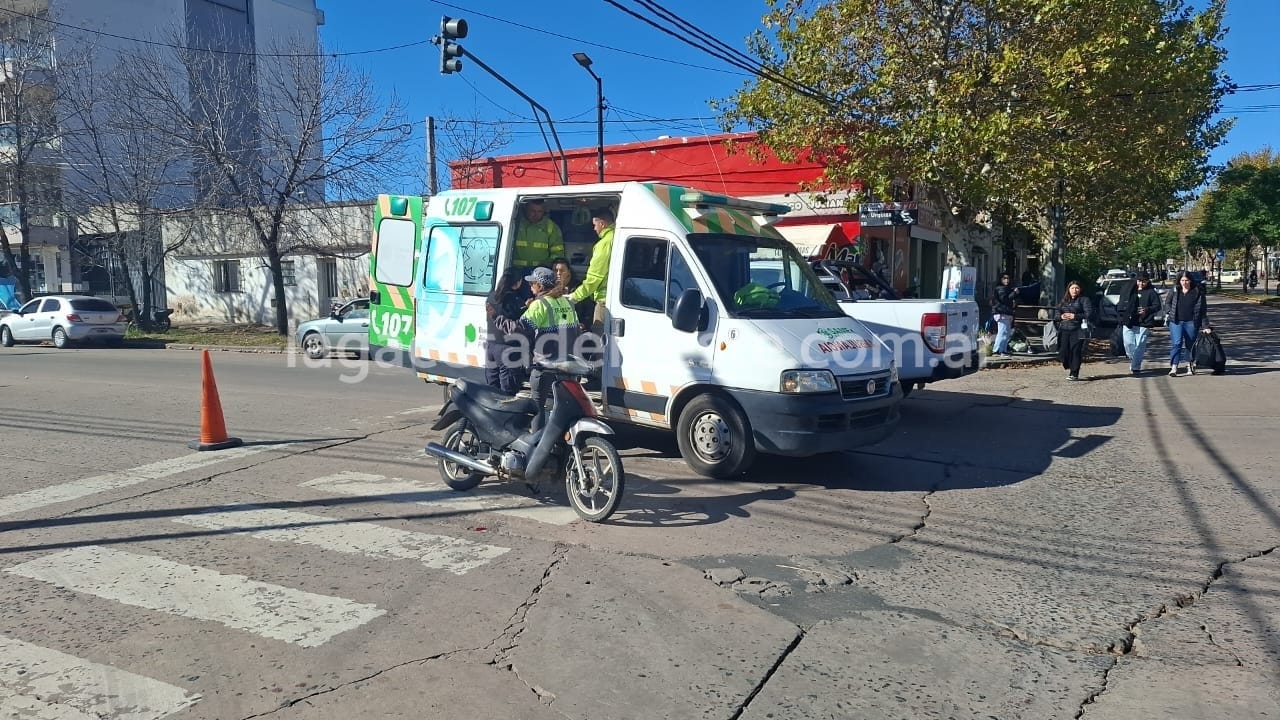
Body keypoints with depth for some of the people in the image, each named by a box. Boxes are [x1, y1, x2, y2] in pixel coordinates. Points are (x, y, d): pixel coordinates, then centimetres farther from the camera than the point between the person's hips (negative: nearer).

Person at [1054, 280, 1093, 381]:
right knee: (1063, 351, 1)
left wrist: (1075, 316, -14)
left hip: (1077, 331, -5)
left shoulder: (1084, 300, 1)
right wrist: (1061, 316, -2)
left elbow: (1089, 314, -8)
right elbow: (1057, 313, 21)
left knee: (1075, 352, -7)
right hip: (1064, 330, 5)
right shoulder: (1064, 301, 19)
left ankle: (1074, 374, -1)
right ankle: (1070, 368, 23)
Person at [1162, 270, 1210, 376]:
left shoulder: (1198, 292, -1)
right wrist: (1168, 313, 3)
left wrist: (1205, 326, -3)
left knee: (1191, 344, 11)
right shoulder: (1174, 290, 3)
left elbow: (1203, 310, 0)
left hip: (1191, 323, 0)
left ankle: (1190, 366, 27)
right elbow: (1167, 302, 20)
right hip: (1176, 322, 0)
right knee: (1176, 343, -9)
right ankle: (1173, 367, -11)